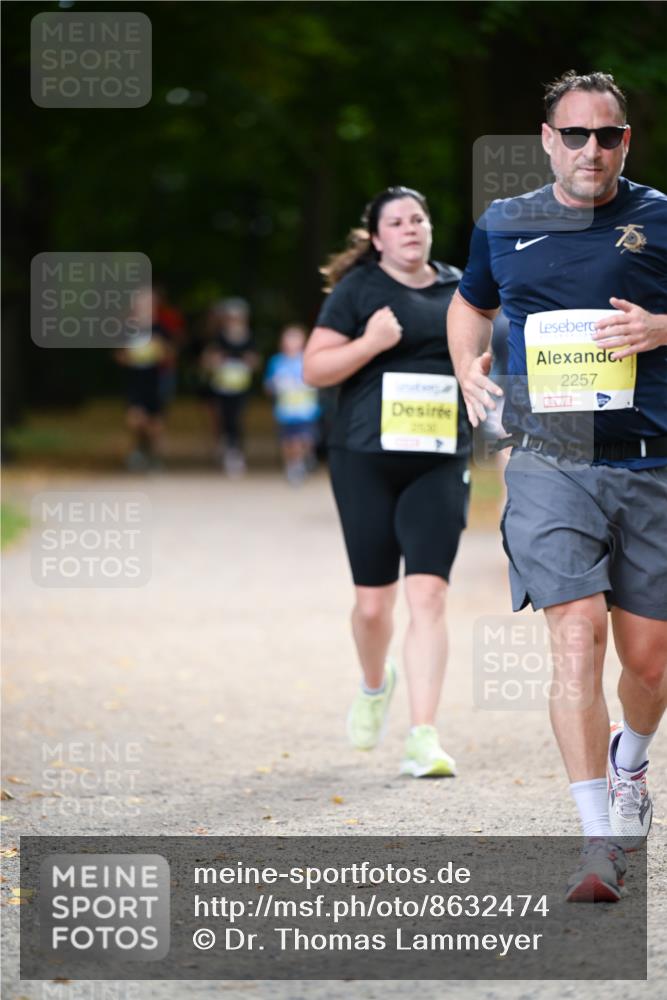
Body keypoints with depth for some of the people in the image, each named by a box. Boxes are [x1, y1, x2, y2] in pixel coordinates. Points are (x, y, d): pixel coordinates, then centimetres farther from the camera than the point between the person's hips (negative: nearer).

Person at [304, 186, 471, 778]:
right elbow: (314, 369, -3)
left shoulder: (458, 289, 11)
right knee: (373, 603, 5)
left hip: (439, 463, 1)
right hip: (366, 462, -1)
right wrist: (370, 343, -18)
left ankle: (423, 738, -11)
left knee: (428, 596, -11)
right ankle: (375, 684, 38)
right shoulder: (359, 289, 0)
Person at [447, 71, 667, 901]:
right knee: (576, 639, -15)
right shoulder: (502, 227, 10)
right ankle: (599, 840, -15)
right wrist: (467, 368, 9)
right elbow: (468, 305, 28)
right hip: (551, 464, 0)